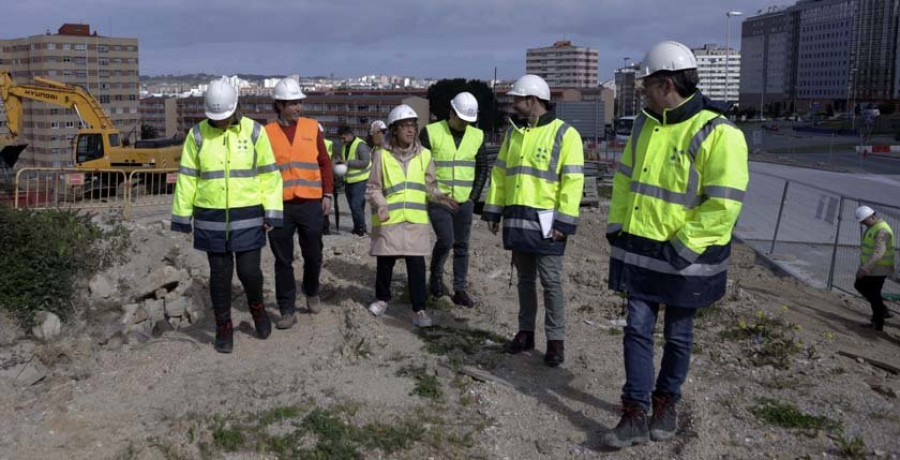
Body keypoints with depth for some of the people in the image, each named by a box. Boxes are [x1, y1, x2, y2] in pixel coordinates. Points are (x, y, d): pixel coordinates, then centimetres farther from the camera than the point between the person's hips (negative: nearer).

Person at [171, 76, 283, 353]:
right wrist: (182, 216, 2)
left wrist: (272, 213, -5)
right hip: (211, 218, 1)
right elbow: (187, 177, 3)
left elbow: (268, 174, 0)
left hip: (247, 216, -1)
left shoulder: (254, 131, -2)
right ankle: (224, 329, 21)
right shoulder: (198, 135, 0)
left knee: (249, 270, -1)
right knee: (220, 274, 6)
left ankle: (256, 307, 31)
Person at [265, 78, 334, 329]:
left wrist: (327, 194, 3)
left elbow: (324, 162, 8)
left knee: (313, 255, 10)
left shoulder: (312, 127, 5)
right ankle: (287, 310, 14)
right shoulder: (267, 132, 1)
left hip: (310, 204, 1)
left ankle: (312, 293, 36)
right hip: (279, 206, -1)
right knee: (283, 260, 5)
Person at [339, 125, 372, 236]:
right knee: (352, 206, 11)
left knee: (356, 205, -14)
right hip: (349, 181, 8)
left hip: (360, 181, -8)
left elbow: (365, 162, -19)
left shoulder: (360, 145, -12)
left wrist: (349, 162, -21)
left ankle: (362, 229, -4)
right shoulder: (345, 146, 14)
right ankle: (356, 228, 21)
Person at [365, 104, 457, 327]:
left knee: (417, 264, 0)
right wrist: (380, 204, -18)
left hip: (416, 219, 1)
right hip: (388, 219, -1)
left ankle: (419, 308, 9)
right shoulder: (382, 155, -2)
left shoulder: (424, 154, 6)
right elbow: (373, 188, 0)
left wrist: (439, 196, -7)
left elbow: (429, 185, 13)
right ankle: (382, 298, 35)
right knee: (385, 262, 11)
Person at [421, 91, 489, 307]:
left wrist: (474, 196, 4)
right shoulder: (432, 132, -6)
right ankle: (436, 276, 15)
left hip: (464, 202, 4)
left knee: (462, 246, 6)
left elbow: (482, 167, 12)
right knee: (445, 241, -13)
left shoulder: (477, 136, 5)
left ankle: (460, 291, 15)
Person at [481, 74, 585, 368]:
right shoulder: (513, 132, 12)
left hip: (546, 221, -6)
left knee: (551, 281, 0)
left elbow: (572, 182, -11)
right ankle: (525, 332, 24)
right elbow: (500, 173, 15)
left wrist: (564, 222, -17)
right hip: (516, 218, 6)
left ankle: (556, 340, 9)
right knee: (525, 279, 14)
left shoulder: (564, 134, -8)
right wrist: (493, 211, 10)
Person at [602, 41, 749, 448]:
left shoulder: (717, 133, -17)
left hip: (685, 257, -5)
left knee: (677, 335, 12)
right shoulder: (645, 124, 6)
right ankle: (635, 415, 12)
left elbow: (722, 205, -20)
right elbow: (625, 179, 16)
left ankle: (666, 404, 31)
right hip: (639, 250, 6)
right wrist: (616, 227, 7)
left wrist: (681, 248, -20)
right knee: (637, 329, 4)